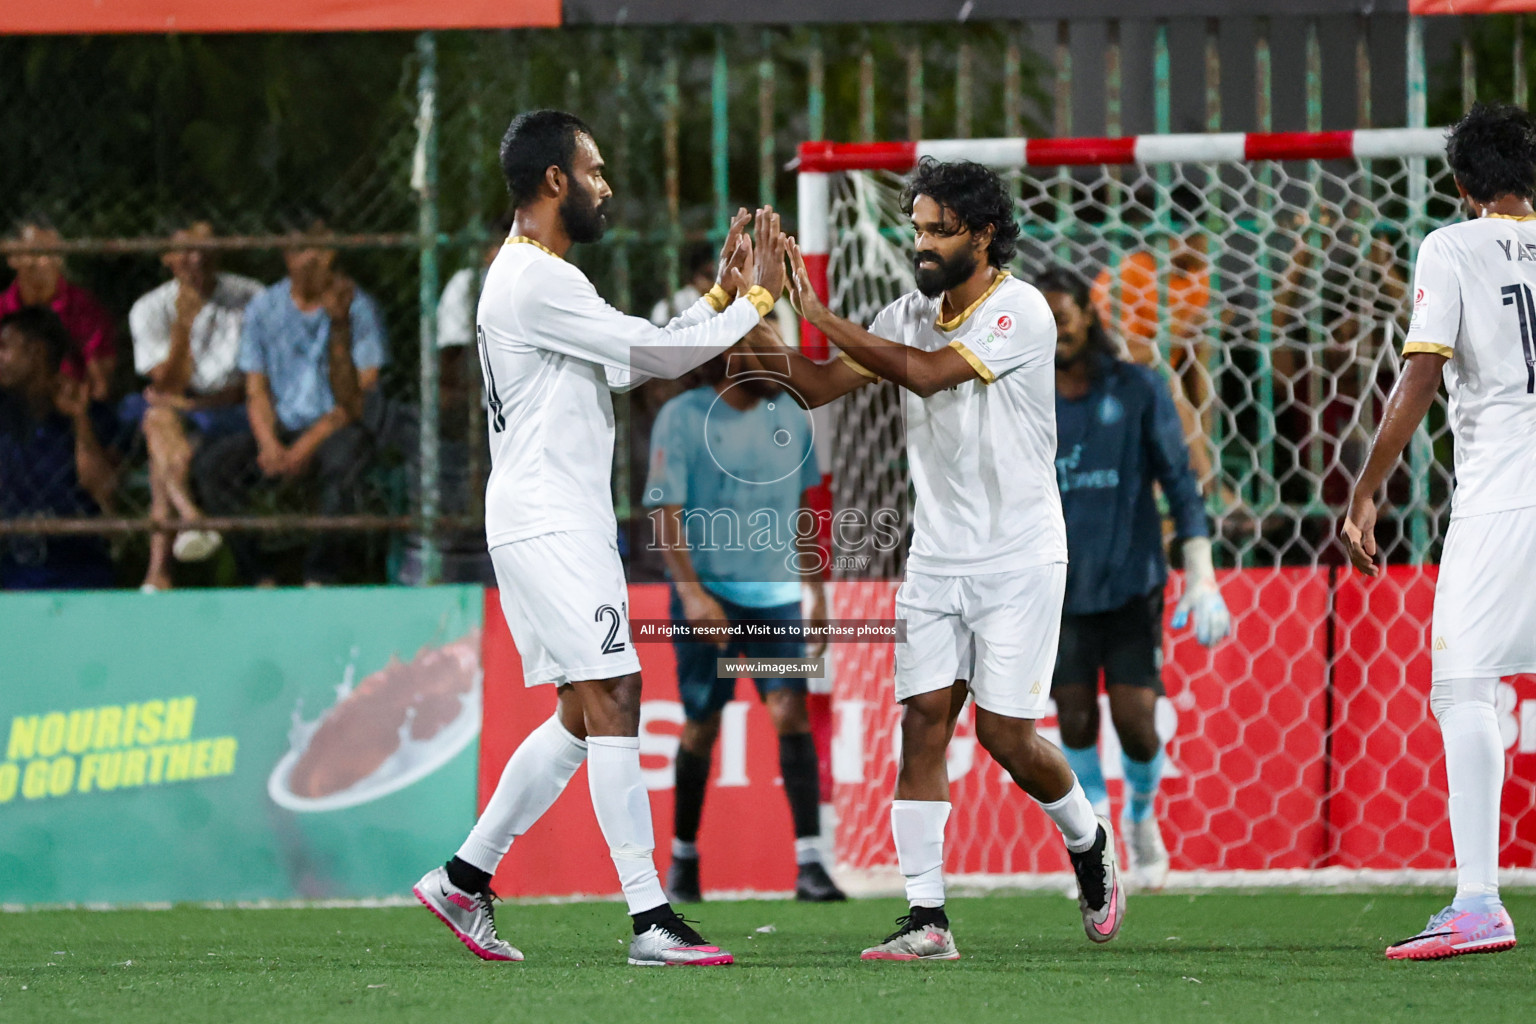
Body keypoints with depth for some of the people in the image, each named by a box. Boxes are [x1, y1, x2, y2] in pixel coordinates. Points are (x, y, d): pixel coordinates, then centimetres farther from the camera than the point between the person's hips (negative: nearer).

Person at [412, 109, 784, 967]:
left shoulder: (535, 276, 19)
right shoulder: (537, 281, -15)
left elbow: (631, 362, 23)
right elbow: (651, 353, -15)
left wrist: (720, 296, 15)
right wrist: (753, 301, -3)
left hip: (566, 525, 11)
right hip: (548, 522, -11)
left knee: (583, 717, 12)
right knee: (612, 699, -13)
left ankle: (465, 879, 17)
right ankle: (652, 920, -16)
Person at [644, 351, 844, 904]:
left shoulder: (788, 415, 6)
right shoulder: (682, 418, -8)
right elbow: (666, 513, -11)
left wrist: (816, 589, 17)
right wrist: (694, 591, -22)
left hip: (775, 593, 3)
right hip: (707, 594, -3)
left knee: (791, 710, -13)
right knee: (702, 726, 5)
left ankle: (809, 864, -17)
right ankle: (683, 855, 26)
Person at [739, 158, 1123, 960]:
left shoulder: (1021, 313, -13)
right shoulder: (910, 315, 7)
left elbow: (926, 374, -24)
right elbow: (816, 386, 4)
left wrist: (819, 315, -25)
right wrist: (755, 321, -13)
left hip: (1017, 562, -5)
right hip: (935, 560, 5)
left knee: (1006, 734, -5)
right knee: (922, 721, -6)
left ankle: (1088, 842, 25)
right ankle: (926, 918, -8)